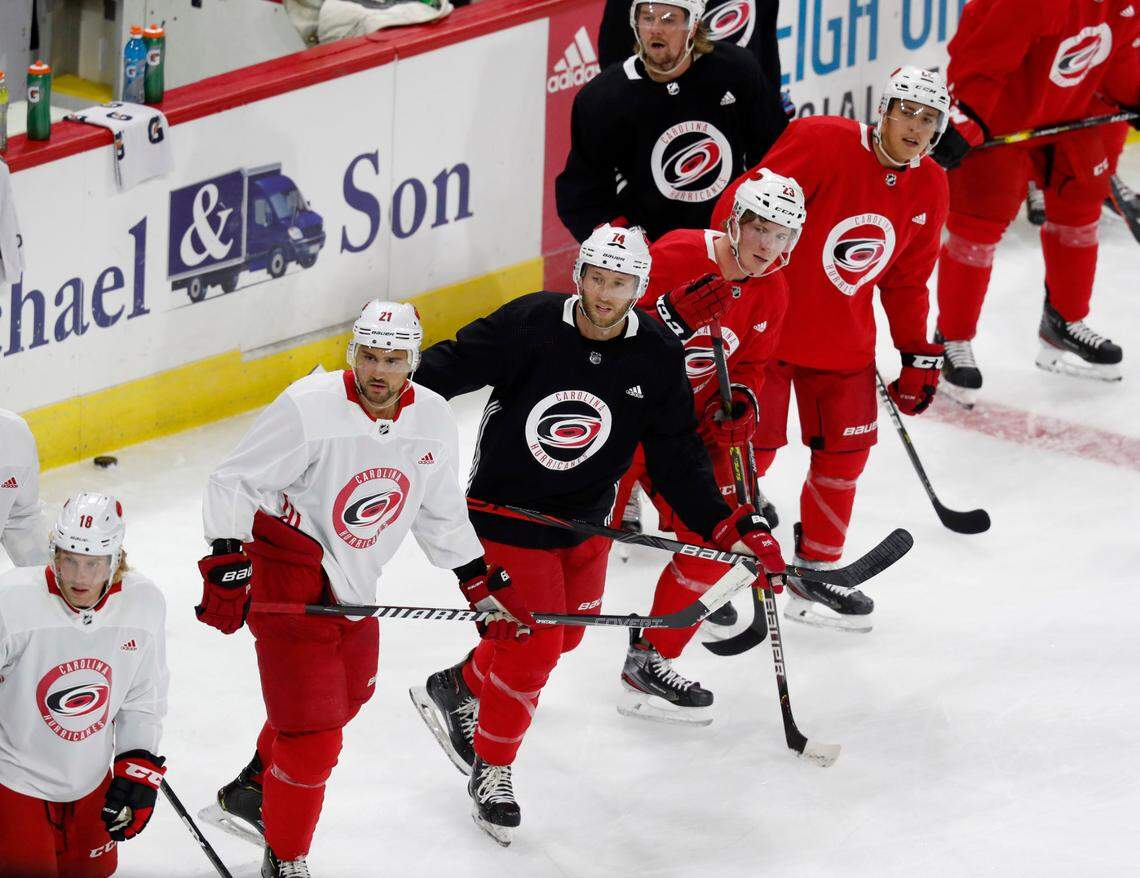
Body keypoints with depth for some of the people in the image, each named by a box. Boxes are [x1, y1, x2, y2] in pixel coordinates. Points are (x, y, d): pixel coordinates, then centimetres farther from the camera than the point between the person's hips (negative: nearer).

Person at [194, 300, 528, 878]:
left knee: (346, 695, 26)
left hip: (354, 581, 8)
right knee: (311, 728, -9)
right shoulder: (310, 408, -23)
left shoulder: (433, 421, -4)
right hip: (288, 574, -8)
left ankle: (250, 794, 47)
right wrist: (227, 566, -24)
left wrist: (483, 583, 13)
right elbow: (232, 483, -17)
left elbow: (440, 512, 13)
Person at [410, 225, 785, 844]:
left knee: (564, 633, 20)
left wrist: (728, 526, -13)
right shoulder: (529, 325, -22)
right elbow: (446, 369, -17)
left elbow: (676, 458, -5)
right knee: (532, 646, -7)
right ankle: (491, 767, 16)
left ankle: (456, 688, 45)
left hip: (583, 523, 5)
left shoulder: (657, 358, -11)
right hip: (507, 511, -5)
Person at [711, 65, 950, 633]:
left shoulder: (928, 188, 2)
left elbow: (907, 279, 14)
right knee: (748, 451, -3)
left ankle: (815, 572, 24)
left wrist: (917, 355, 13)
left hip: (844, 341, 6)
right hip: (765, 326, -6)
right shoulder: (821, 143, -20)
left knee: (844, 454, 7)